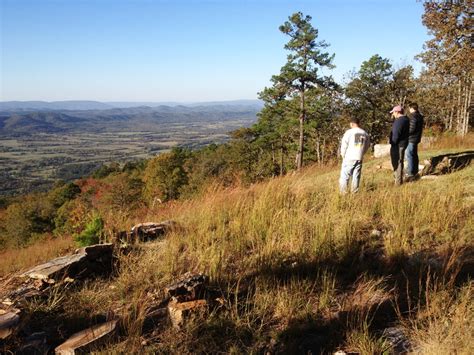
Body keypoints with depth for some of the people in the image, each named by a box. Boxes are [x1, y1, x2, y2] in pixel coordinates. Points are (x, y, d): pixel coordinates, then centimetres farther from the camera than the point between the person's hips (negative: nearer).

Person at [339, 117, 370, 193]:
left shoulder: (349, 132, -8)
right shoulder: (365, 133, 6)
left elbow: (344, 145, -7)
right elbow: (367, 146, 13)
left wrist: (343, 155, 7)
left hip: (349, 158, -4)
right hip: (359, 158, 4)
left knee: (344, 176, 2)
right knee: (356, 176, 10)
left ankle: (343, 192, 1)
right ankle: (354, 192, 12)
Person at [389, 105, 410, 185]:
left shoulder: (399, 121, -19)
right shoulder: (406, 119, 12)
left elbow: (396, 134, -22)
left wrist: (393, 144, -15)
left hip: (398, 145, -10)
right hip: (403, 143, 10)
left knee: (397, 162, -3)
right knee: (399, 162, 19)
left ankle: (398, 181, 2)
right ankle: (399, 179, 29)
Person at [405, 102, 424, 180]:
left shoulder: (412, 116, -16)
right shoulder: (420, 116, 14)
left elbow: (412, 128, -22)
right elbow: (419, 128, 17)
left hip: (410, 139, -10)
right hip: (416, 138, 10)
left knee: (408, 156, -8)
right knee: (414, 155, 16)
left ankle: (410, 174, -10)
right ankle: (415, 172, 24)